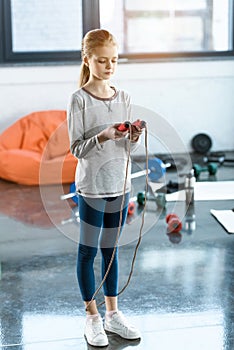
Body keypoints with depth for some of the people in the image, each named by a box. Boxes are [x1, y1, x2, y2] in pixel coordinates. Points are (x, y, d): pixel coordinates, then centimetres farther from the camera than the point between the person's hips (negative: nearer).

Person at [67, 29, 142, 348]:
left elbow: (126, 149, 8)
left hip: (120, 185, 5)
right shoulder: (79, 99, -10)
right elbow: (77, 149, -12)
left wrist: (133, 138, -13)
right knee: (88, 250, 6)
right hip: (92, 186, -5)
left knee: (110, 249, 15)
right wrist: (103, 136, -27)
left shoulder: (123, 98, 5)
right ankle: (92, 317, 19)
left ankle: (112, 314, 25)